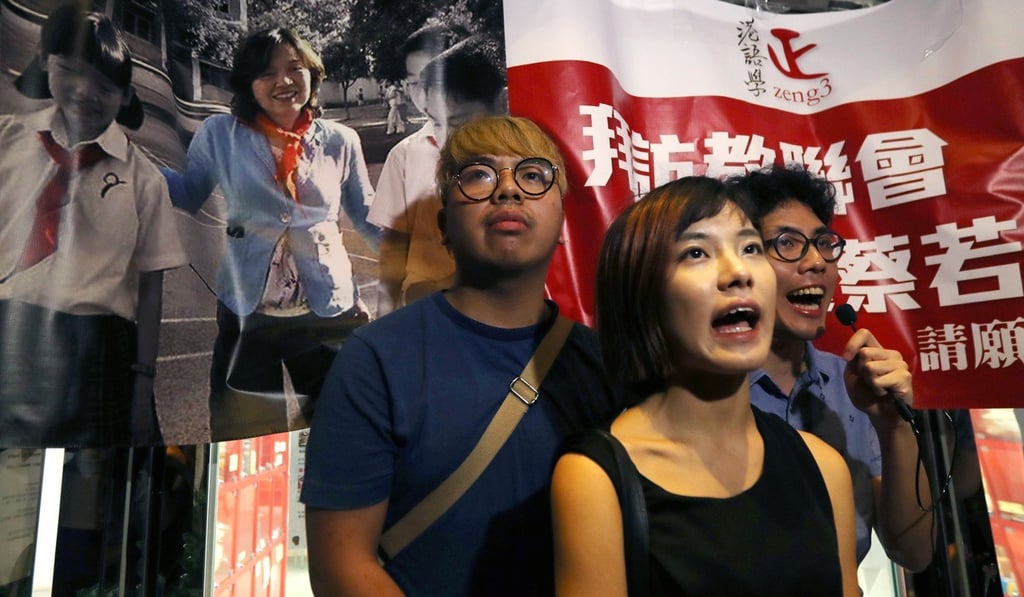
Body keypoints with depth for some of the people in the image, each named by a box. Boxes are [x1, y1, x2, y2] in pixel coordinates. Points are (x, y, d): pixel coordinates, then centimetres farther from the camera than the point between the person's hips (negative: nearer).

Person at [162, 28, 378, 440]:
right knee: (247, 444, 16)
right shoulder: (220, 134, 0)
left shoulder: (341, 141, 0)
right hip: (246, 313, 0)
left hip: (329, 311, 0)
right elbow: (188, 196, 10)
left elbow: (369, 218, 6)